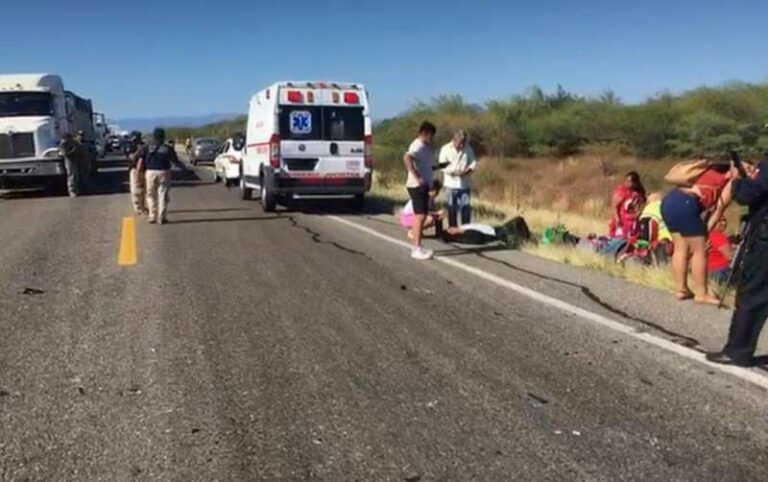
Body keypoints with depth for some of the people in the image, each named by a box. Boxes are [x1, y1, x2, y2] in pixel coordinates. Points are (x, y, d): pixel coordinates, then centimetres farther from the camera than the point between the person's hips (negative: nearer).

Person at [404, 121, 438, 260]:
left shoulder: (424, 146, 18)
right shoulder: (418, 145, -14)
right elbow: (407, 158, -32)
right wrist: (417, 177, -31)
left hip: (423, 185, 11)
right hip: (418, 186, -11)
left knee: (420, 216, 13)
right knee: (420, 215, -12)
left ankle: (416, 247, 20)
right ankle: (417, 249, -11)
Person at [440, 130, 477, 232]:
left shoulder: (468, 149, 2)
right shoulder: (445, 149, -4)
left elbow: (474, 162, 6)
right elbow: (442, 165, -7)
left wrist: (468, 170, -15)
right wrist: (453, 172, -20)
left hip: (465, 183, 2)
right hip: (451, 182, -2)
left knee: (466, 206, 4)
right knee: (452, 206, 4)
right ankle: (452, 226, 15)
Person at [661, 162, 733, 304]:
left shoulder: (712, 172, 29)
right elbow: (719, 209, 3)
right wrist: (706, 231, 5)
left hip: (669, 200, 8)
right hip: (685, 204, -8)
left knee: (681, 248, 15)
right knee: (700, 251, 3)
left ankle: (681, 289, 20)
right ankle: (701, 294, 8)